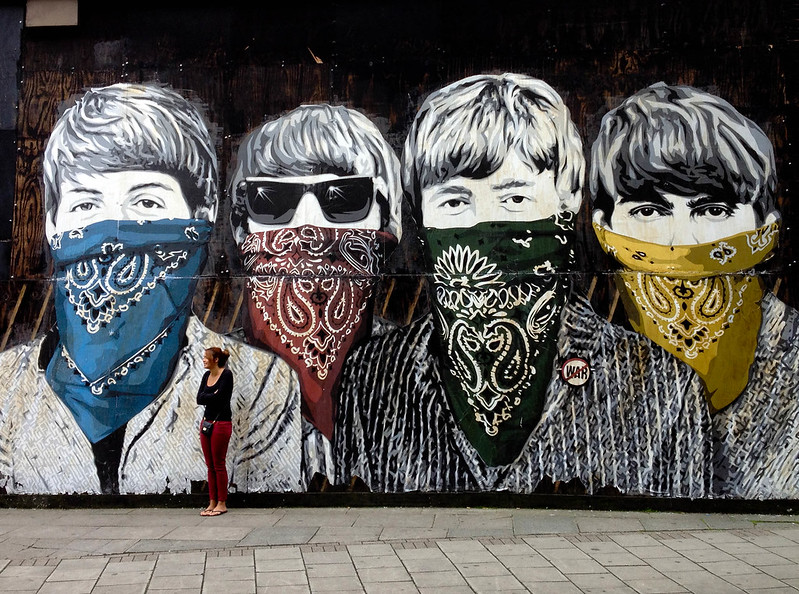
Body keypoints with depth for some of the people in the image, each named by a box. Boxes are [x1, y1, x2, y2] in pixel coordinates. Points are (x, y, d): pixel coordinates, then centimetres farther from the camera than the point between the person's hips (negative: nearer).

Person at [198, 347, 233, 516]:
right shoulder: (207, 375, 11)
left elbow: (219, 397, -21)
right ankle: (212, 503, 15)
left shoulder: (226, 374, -12)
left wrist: (207, 397, -5)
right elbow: (199, 399, 1)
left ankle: (222, 504, 5)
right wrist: (213, 396, -12)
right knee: (210, 465, 9)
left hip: (221, 423, -8)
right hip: (207, 421, 8)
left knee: (219, 464, -3)